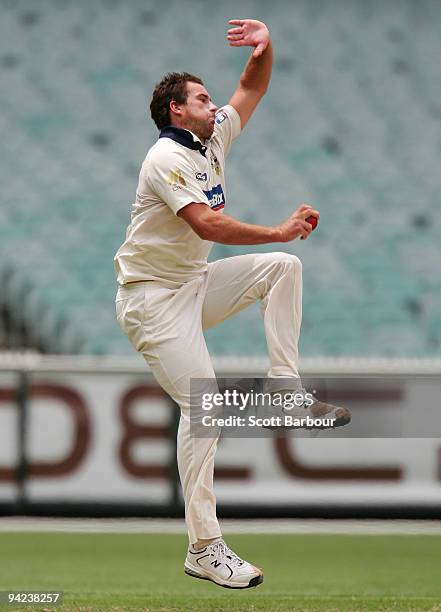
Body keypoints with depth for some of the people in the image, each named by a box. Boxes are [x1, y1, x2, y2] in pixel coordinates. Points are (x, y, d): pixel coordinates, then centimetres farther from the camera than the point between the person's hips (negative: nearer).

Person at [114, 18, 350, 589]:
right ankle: (204, 549, -18)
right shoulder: (165, 159, -18)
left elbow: (252, 88, 16)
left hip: (195, 284, 9)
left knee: (282, 268, 0)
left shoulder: (213, 138, 8)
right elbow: (208, 225, -30)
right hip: (154, 298, -9)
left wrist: (265, 46, -5)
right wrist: (281, 231, -26)